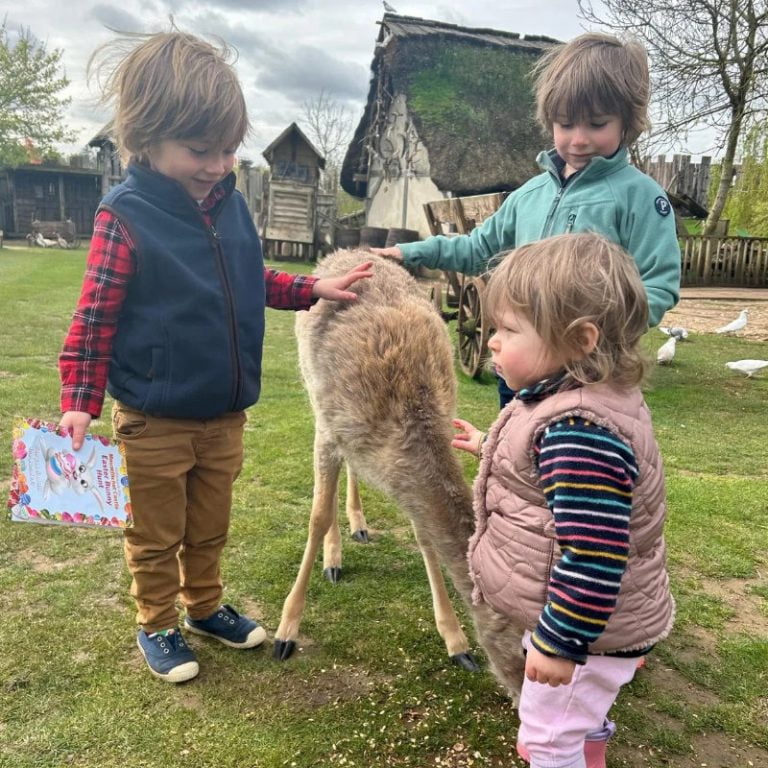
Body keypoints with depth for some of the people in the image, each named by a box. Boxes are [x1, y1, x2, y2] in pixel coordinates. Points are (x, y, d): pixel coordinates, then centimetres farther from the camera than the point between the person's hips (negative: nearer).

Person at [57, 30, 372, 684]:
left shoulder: (230, 203, 1)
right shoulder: (127, 218, -16)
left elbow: (254, 282, 16)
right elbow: (94, 318, -12)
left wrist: (315, 290, 8)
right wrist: (80, 402, -15)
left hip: (225, 415, 5)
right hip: (156, 420, -5)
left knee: (210, 528, 23)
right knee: (158, 536, 15)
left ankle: (206, 606, 44)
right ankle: (157, 625, 37)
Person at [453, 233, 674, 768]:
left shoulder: (579, 431, -37)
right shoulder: (578, 404, -3)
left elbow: (593, 555, -35)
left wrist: (561, 642, -25)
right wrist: (491, 447, 24)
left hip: (587, 629, -10)